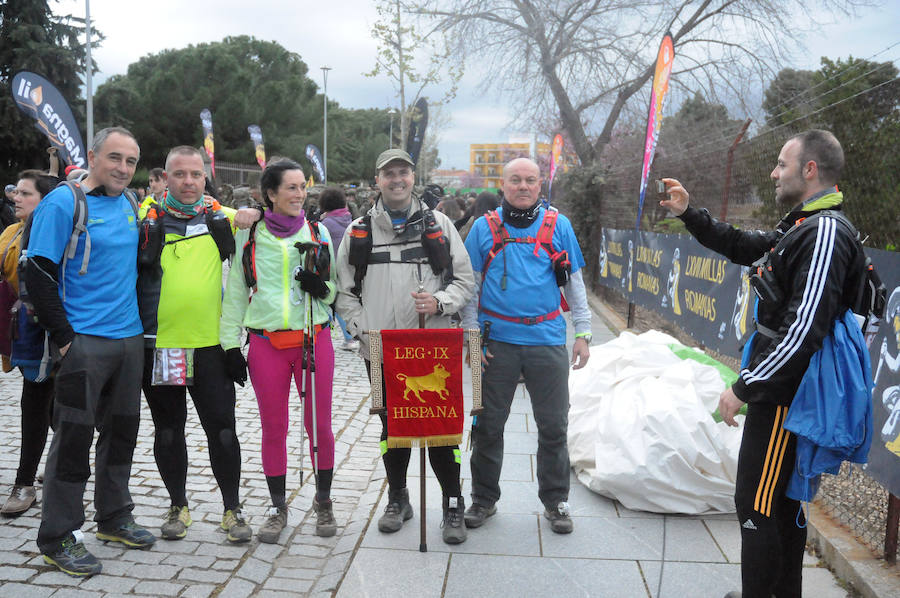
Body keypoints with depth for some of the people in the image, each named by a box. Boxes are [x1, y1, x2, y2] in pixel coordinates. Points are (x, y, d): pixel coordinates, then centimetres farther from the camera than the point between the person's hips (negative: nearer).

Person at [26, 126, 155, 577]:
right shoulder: (63, 204, -9)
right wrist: (64, 336, -15)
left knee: (121, 431, 15)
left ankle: (114, 519, 30)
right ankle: (58, 538, 14)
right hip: (84, 342, -7)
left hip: (129, 338, 7)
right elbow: (39, 274, -13)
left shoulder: (129, 205, 10)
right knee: (74, 437, 0)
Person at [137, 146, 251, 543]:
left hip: (210, 345, 0)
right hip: (158, 344, 0)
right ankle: (177, 507, 29)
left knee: (222, 431, 2)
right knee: (168, 431, 12)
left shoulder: (221, 218, 5)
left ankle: (232, 510, 18)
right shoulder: (145, 218, 2)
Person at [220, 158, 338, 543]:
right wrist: (231, 344, 3)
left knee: (320, 424, 5)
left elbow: (333, 291, 14)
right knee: (273, 428, 7)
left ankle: (323, 501, 24)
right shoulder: (249, 235, 5)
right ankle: (278, 508, 23)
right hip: (266, 343, 0)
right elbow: (235, 292, 8)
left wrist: (321, 286, -9)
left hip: (314, 339, 1)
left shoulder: (317, 233, 8)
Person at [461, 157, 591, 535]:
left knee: (553, 426, 7)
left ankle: (555, 501, 25)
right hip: (496, 341, 0)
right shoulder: (484, 227, 4)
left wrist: (583, 333, 5)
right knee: (487, 426, 8)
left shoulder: (558, 225, 6)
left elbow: (574, 282, 10)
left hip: (547, 339, 1)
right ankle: (484, 499, 26)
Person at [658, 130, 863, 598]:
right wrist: (688, 213, 17)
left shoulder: (825, 233, -19)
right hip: (781, 390, 10)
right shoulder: (800, 226, 13)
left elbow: (805, 330, -27)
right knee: (781, 502, 20)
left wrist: (744, 388, -22)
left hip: (785, 396, -10)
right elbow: (743, 247, 27)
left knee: (757, 505, -2)